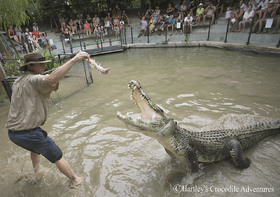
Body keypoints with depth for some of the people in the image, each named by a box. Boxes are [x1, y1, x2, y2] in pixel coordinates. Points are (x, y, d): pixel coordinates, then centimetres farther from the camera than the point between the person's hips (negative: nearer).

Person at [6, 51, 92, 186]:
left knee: (36, 148, 38)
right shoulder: (33, 80, -19)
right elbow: (51, 80, -42)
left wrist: (53, 84, 1)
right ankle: (75, 180, 24)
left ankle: (37, 172, 56)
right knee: (57, 157, 8)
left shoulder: (17, 82, 11)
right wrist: (74, 59, -47)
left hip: (12, 132, 9)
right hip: (29, 133, -9)